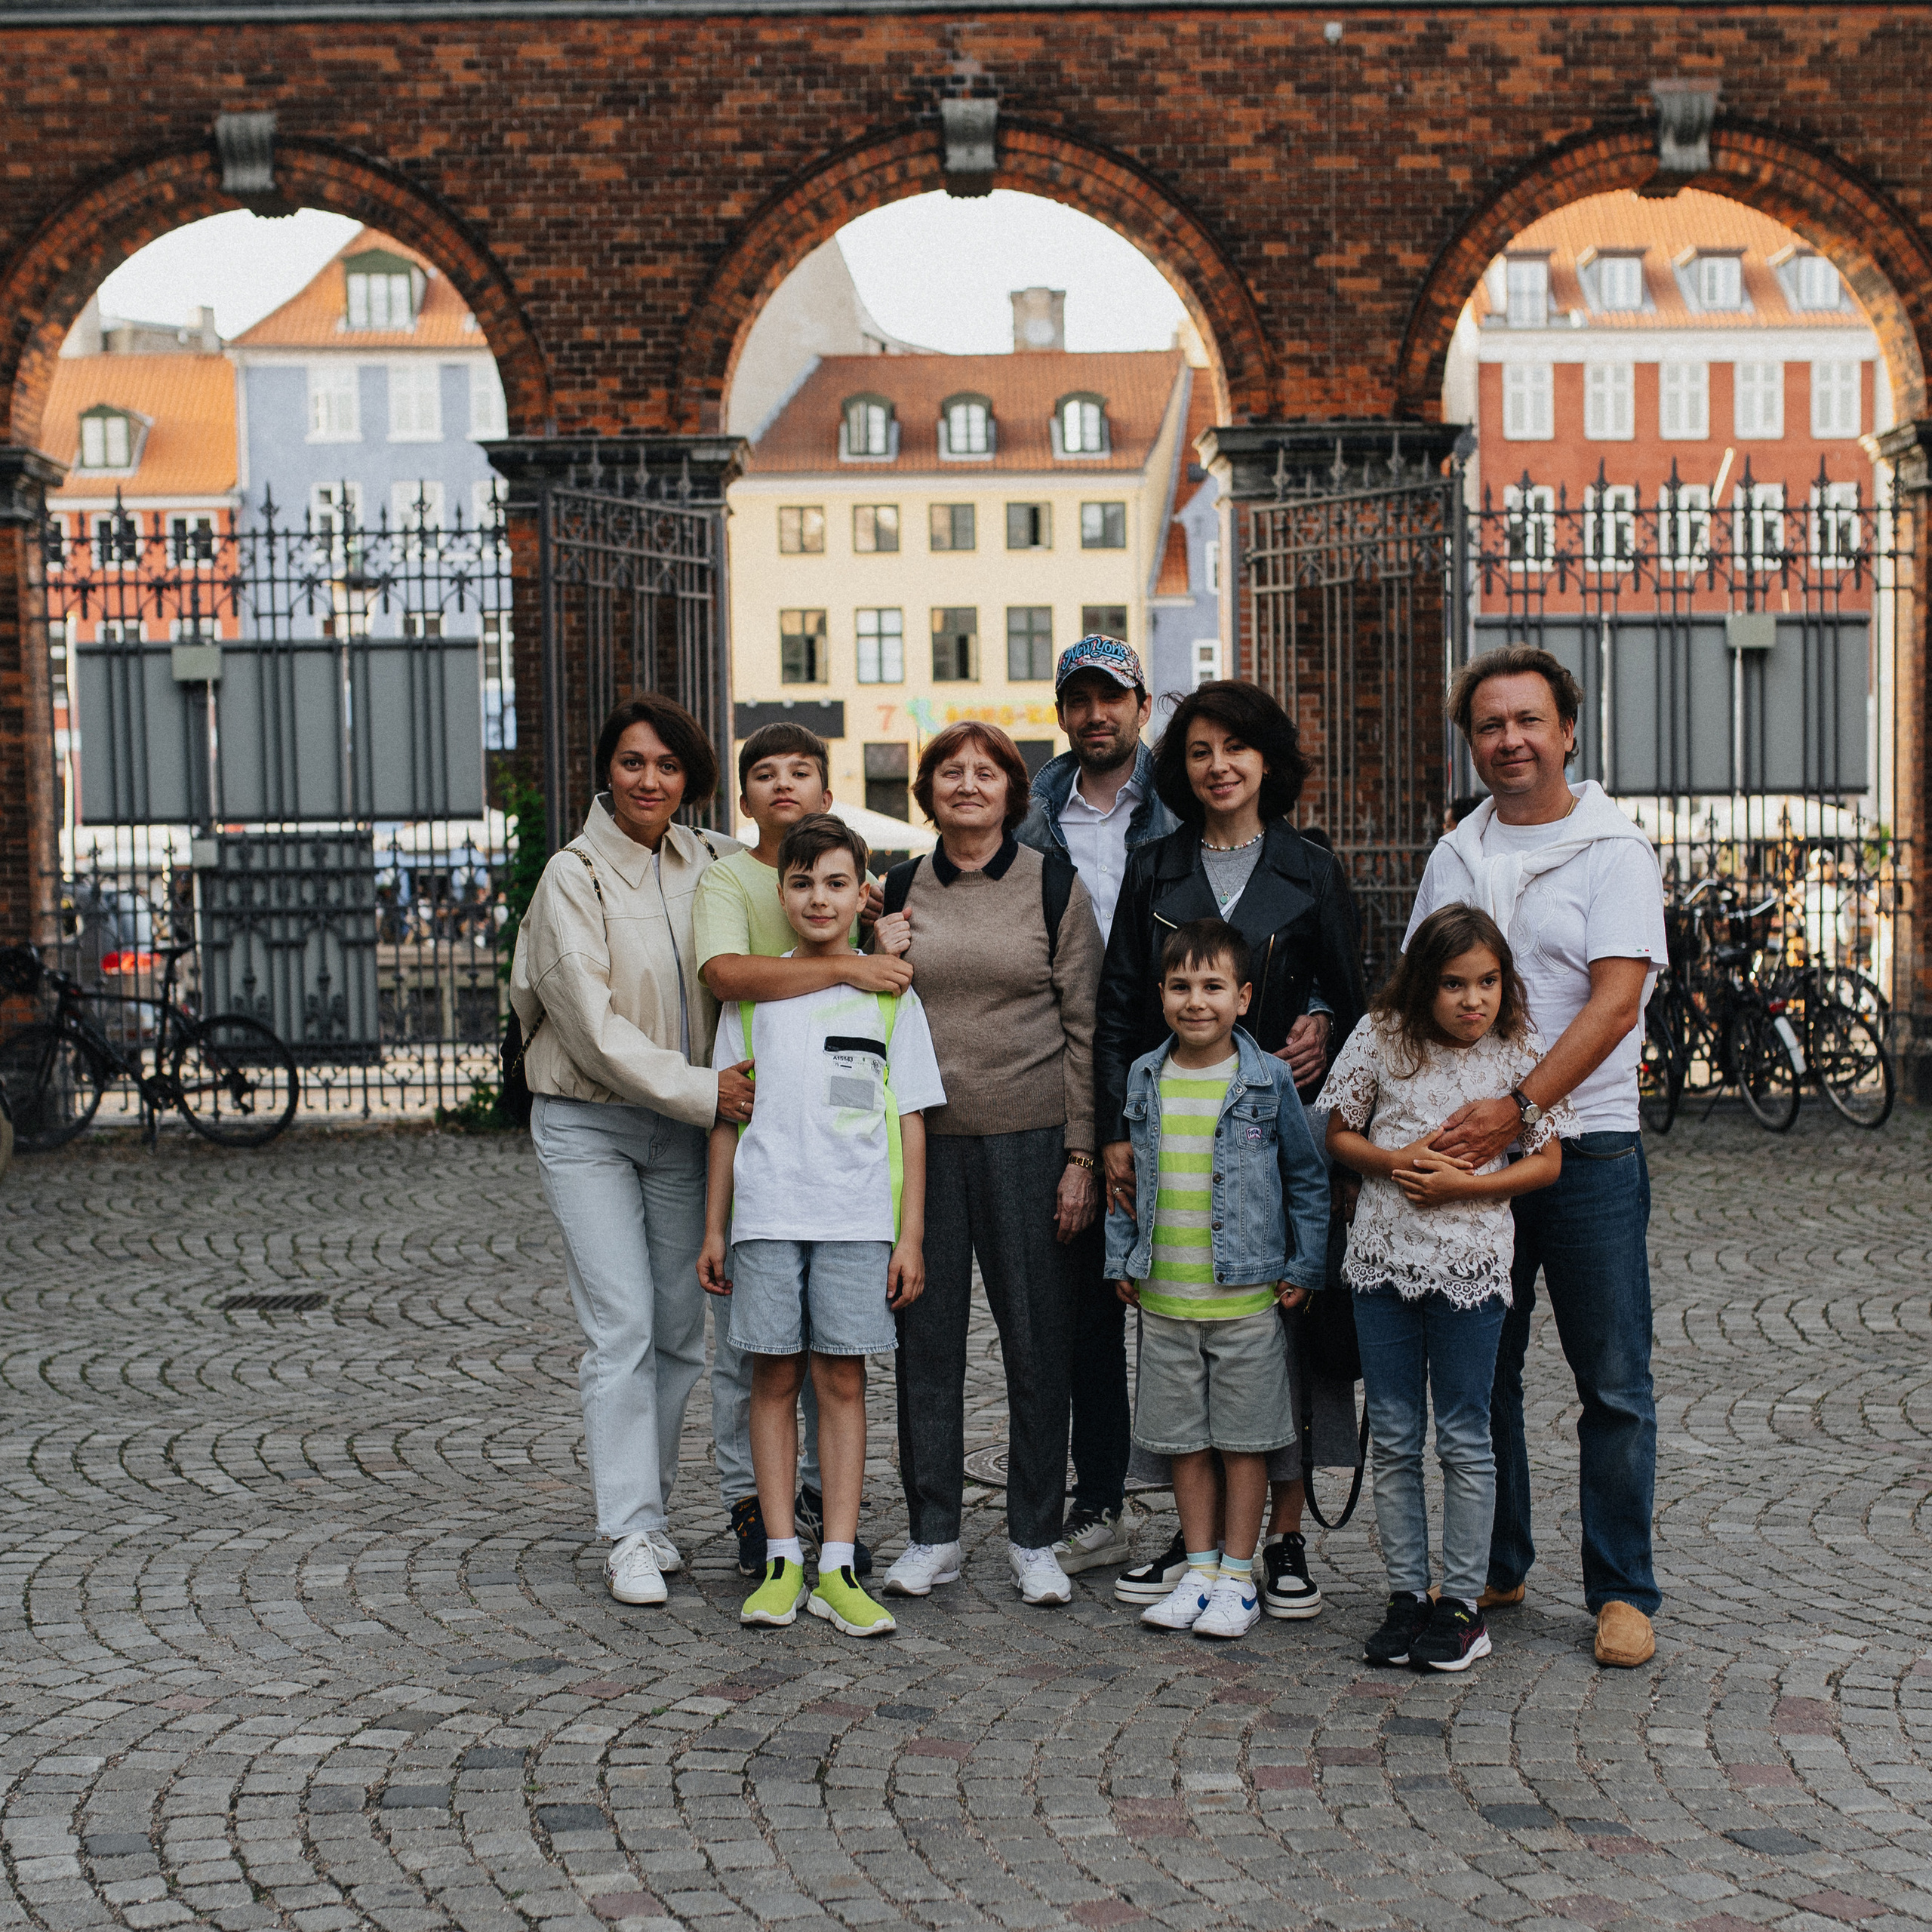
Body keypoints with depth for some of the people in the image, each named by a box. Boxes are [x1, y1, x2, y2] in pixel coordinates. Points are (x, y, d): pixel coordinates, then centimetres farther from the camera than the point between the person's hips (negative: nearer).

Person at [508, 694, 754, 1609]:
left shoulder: (708, 863, 3)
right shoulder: (574, 878, -10)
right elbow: (593, 1023, -16)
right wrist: (696, 1088, -20)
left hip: (684, 1126, 5)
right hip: (588, 1126, -5)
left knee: (681, 1328, 8)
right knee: (621, 1326, -9)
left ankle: (648, 1510, 22)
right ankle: (629, 1536, -2)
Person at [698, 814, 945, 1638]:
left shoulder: (888, 995, 5)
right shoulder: (751, 992, 8)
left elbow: (910, 1122, 5)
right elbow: (728, 1116, 10)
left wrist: (910, 1235, 0)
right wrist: (714, 1229, 7)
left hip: (858, 1216, -1)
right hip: (766, 1214, 1)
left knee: (843, 1381, 1)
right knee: (774, 1380, 3)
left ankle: (838, 1569, 6)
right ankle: (782, 1562, 11)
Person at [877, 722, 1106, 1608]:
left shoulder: (1053, 884, 2)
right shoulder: (902, 889, 9)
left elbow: (1086, 1026, 0)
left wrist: (1082, 1153, -5)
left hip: (1029, 1138, -2)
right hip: (923, 1137, 2)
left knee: (1037, 1336, 2)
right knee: (927, 1335, 6)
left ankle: (1034, 1538, 14)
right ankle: (932, 1533, 17)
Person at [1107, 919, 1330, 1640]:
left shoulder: (1269, 1080, -5)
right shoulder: (1145, 1078, 4)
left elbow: (1308, 1178, 3)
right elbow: (1126, 1176, 14)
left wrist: (1304, 1267, 0)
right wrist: (1122, 1258, 11)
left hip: (1247, 1297, -3)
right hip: (1163, 1298, 3)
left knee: (1244, 1439, 4)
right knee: (1186, 1440, 10)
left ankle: (1238, 1576, 15)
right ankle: (1200, 1569, 22)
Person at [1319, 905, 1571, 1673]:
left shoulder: (1519, 1053, -4)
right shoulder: (1381, 1039, -1)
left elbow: (1547, 1162, -2)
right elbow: (1338, 1135, 7)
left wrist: (1459, 1184, -14)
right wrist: (1394, 1162, -13)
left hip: (1471, 1263, -2)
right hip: (1383, 1257, 2)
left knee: (1464, 1439, 5)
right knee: (1393, 1438, 8)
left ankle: (1463, 1602, 16)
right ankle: (1406, 1594, 19)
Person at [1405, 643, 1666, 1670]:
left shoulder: (1614, 851, -4)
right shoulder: (1453, 857, 12)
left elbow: (1614, 1003, -14)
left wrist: (1516, 1107, -23)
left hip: (1586, 1144, -4)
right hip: (1468, 1145, 5)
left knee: (1613, 1384, 1)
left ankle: (1622, 1590, 12)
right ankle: (1492, 1566, 24)